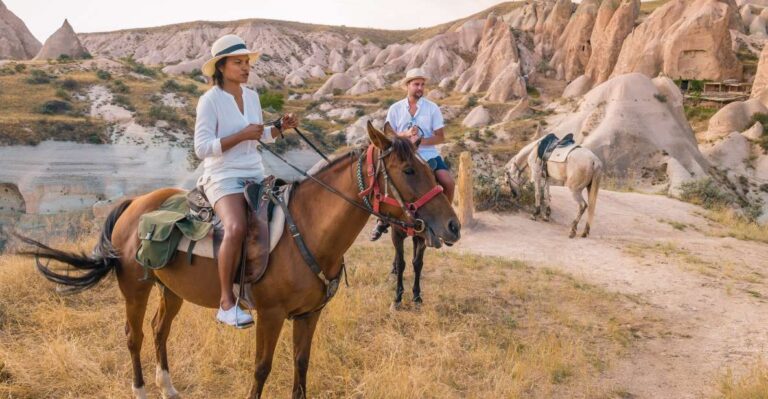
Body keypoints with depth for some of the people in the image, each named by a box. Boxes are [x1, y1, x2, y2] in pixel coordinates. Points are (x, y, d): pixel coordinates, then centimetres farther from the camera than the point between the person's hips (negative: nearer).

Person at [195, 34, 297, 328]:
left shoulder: (252, 96, 12)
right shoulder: (210, 100, -8)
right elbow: (202, 148, -14)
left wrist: (281, 128, 5)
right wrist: (241, 136, -20)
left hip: (255, 174, 8)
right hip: (223, 177, -8)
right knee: (236, 227, -33)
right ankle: (226, 301, -24)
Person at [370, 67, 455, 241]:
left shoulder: (432, 108, 0)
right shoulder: (395, 109, 1)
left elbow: (440, 137, -3)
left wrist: (420, 140, -19)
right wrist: (406, 134, -17)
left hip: (429, 155, 0)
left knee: (449, 182, -19)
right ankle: (383, 220, 7)